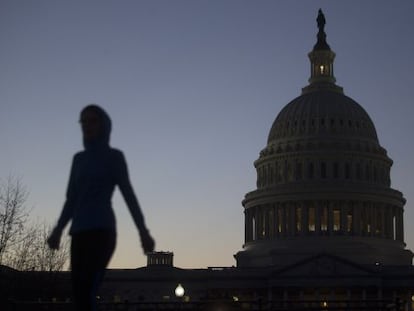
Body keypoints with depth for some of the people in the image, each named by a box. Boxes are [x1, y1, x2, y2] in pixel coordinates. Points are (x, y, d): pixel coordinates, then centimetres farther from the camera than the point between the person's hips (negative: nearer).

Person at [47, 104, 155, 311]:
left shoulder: (114, 156, 3)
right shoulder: (79, 159, 21)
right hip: (80, 233, 7)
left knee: (85, 294, -22)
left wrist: (143, 231, -9)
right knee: (80, 294, 0)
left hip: (102, 230, -7)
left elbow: (128, 194, -2)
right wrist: (58, 230, 7)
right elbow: (72, 199, 20)